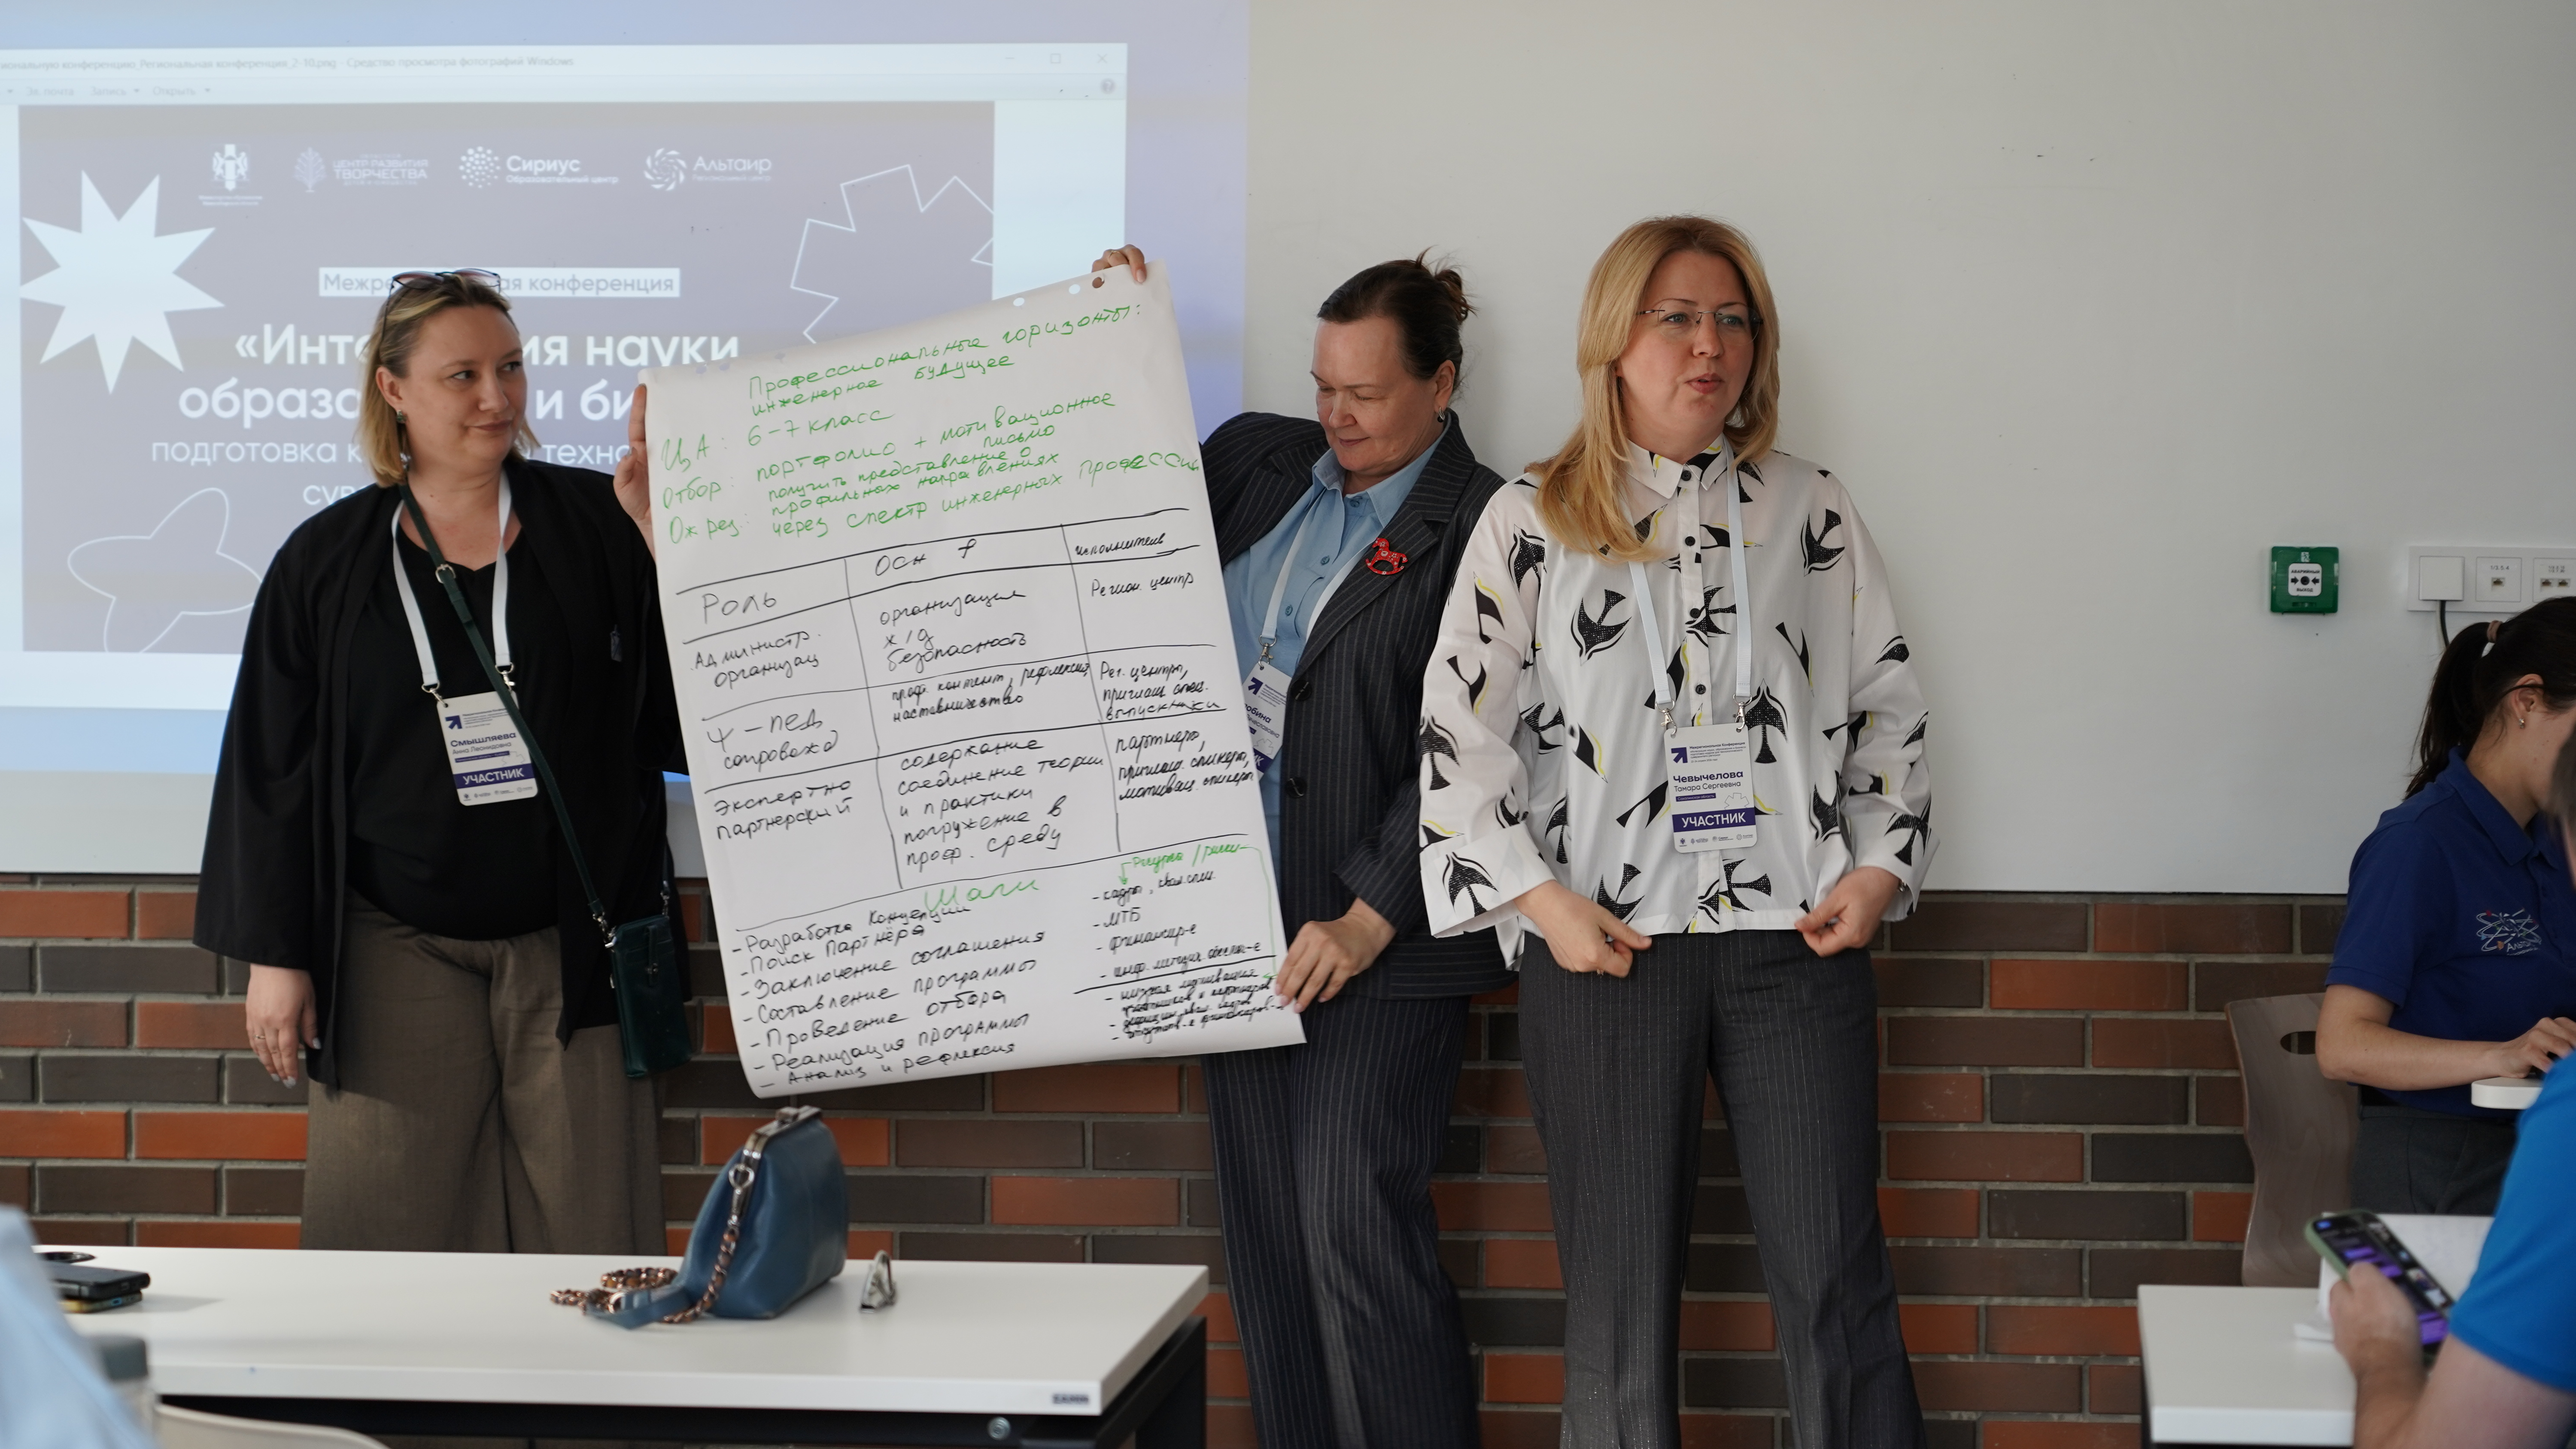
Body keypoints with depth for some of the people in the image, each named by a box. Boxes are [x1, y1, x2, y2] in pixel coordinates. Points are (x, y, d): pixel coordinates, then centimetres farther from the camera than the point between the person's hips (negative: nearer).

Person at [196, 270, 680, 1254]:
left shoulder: (593, 525, 2)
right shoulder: (327, 561, 5)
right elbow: (271, 768, 7)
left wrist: (661, 539, -15)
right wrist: (274, 956, 3)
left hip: (570, 943, -1)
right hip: (396, 953, 1)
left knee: (587, 1245, -1)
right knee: (398, 1236, 2)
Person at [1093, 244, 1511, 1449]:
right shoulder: (1255, 459, 10)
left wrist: (1366, 922, -17)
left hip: (1380, 937, -6)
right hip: (1247, 919, 7)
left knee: (1354, 1221, -11)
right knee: (1263, 1226, 9)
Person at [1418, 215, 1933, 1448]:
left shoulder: (1811, 511, 12)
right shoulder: (1532, 523, 6)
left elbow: (1889, 701, 14)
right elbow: (1461, 726, 1)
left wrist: (1881, 866, 1)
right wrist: (1543, 900, -8)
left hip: (1797, 938, 1)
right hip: (1606, 948, -1)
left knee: (1835, 1287, -1)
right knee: (1621, 1298, 3)